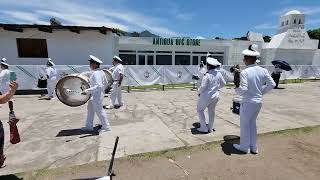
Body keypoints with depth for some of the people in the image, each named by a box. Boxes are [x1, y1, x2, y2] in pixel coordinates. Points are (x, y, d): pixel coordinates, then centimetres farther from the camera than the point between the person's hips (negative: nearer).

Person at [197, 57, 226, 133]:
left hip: (206, 96, -6)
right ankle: (210, 128, 32)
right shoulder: (218, 74, -3)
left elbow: (203, 86, -22)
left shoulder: (207, 75, -23)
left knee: (200, 110, 14)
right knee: (211, 111, 21)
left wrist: (199, 93, -3)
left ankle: (204, 127, 15)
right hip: (215, 96, 6)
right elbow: (223, 83, 9)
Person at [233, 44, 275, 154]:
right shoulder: (263, 70, -1)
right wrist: (262, 92, 13)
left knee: (245, 124, 12)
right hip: (259, 101, 7)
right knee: (252, 122, 22)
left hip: (248, 102, -6)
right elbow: (272, 84, 2)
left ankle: (245, 147, 28)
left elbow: (243, 89, -25)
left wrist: (236, 89, -5)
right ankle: (254, 147, 33)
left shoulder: (245, 72, -21)